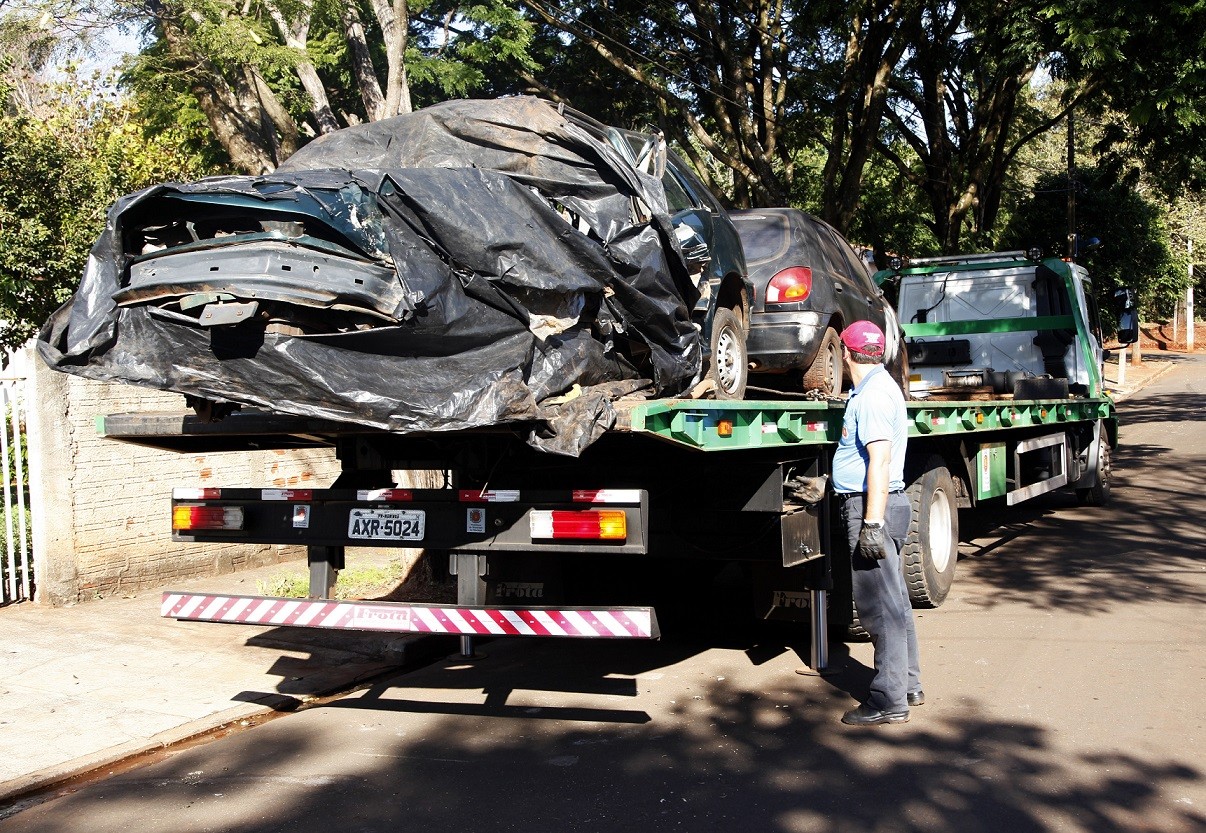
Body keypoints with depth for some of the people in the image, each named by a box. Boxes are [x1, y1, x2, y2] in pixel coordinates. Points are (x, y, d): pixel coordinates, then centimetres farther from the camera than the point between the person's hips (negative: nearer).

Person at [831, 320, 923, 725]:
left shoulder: (872, 395, -17)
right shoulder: (881, 387, 16)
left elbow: (880, 460, -24)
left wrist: (872, 522, -26)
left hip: (872, 507, -10)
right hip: (881, 506, 10)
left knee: (879, 605, -7)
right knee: (894, 601, 16)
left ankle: (889, 701, -2)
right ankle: (908, 685, 26)